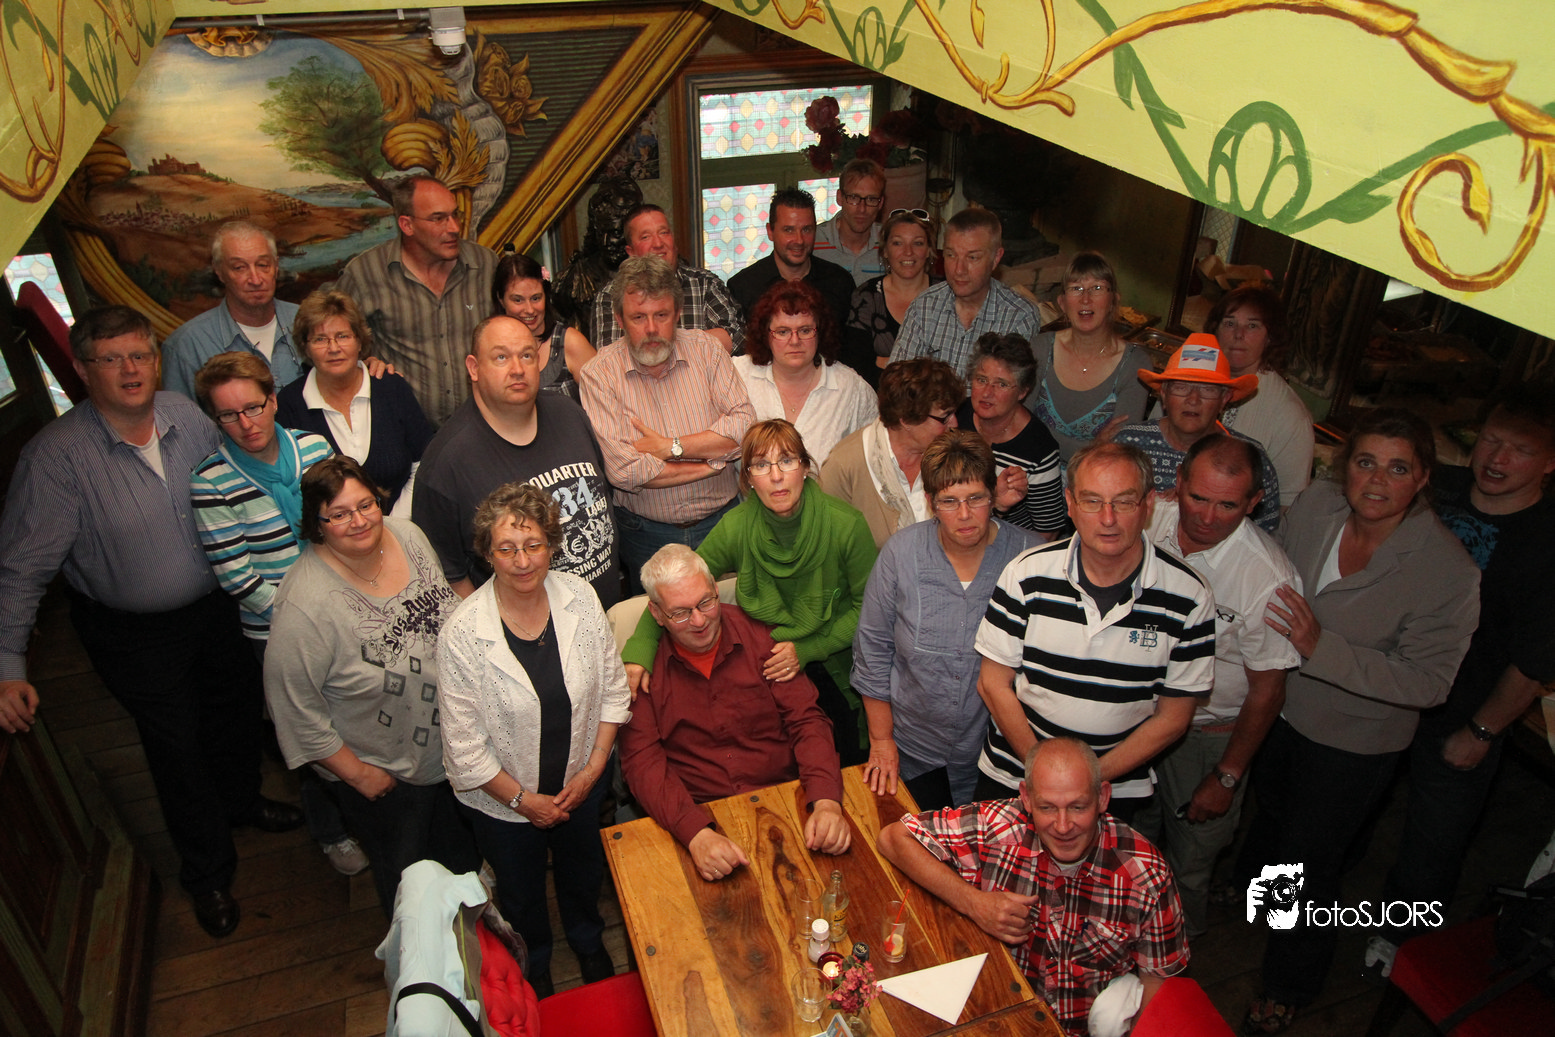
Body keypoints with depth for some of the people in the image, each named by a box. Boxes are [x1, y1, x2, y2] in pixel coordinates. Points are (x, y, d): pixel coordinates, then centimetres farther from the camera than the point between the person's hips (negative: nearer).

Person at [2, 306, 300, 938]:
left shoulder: (188, 417, -10)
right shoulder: (57, 456, -23)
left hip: (215, 605, 5)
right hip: (135, 636, -4)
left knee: (236, 705, 25)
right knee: (176, 745, 12)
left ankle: (241, 801, 57)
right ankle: (207, 872, 36)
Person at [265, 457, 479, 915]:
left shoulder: (408, 536, -11)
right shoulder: (306, 604, -31)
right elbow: (295, 705, -23)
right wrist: (356, 773, -15)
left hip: (453, 746, 6)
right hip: (383, 771, -6)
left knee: (462, 851, 29)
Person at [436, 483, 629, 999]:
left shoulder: (580, 599, -17)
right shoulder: (462, 636, -27)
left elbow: (613, 690, -6)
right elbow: (465, 747, -19)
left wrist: (592, 768, -9)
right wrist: (523, 799, -13)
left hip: (580, 783, 3)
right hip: (504, 798, -2)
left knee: (583, 873, 29)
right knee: (521, 893, 25)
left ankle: (588, 942, 62)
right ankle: (534, 964, 58)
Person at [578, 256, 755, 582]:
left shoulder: (705, 349, -2)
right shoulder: (599, 373, -10)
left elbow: (747, 426, -11)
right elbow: (623, 470, -20)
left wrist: (671, 447, -18)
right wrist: (713, 463, -15)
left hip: (721, 522, 2)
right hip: (647, 535, -2)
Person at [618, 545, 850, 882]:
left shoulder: (758, 633, 1)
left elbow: (806, 720, -1)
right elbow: (642, 761, -9)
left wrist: (826, 802, -19)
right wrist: (697, 834, -26)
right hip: (696, 814, -2)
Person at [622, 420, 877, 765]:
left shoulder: (846, 524, -16)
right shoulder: (736, 528, -13)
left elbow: (870, 605, -8)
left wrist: (806, 651, -17)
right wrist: (639, 649, -21)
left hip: (837, 665, 0)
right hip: (766, 667, 1)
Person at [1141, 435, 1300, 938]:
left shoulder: (1269, 578, -27)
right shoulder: (1148, 522, -18)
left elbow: (1267, 689, -15)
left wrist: (1226, 778, -9)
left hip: (1209, 732, -3)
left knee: (1189, 860, 16)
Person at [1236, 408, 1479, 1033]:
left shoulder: (1448, 573, -28)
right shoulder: (1315, 503, -15)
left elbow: (1427, 683, -28)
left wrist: (1321, 648, -36)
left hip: (1353, 742, -4)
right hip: (1278, 706, 5)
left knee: (1309, 867, 12)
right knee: (1268, 806, 31)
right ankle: (1249, 883, 65)